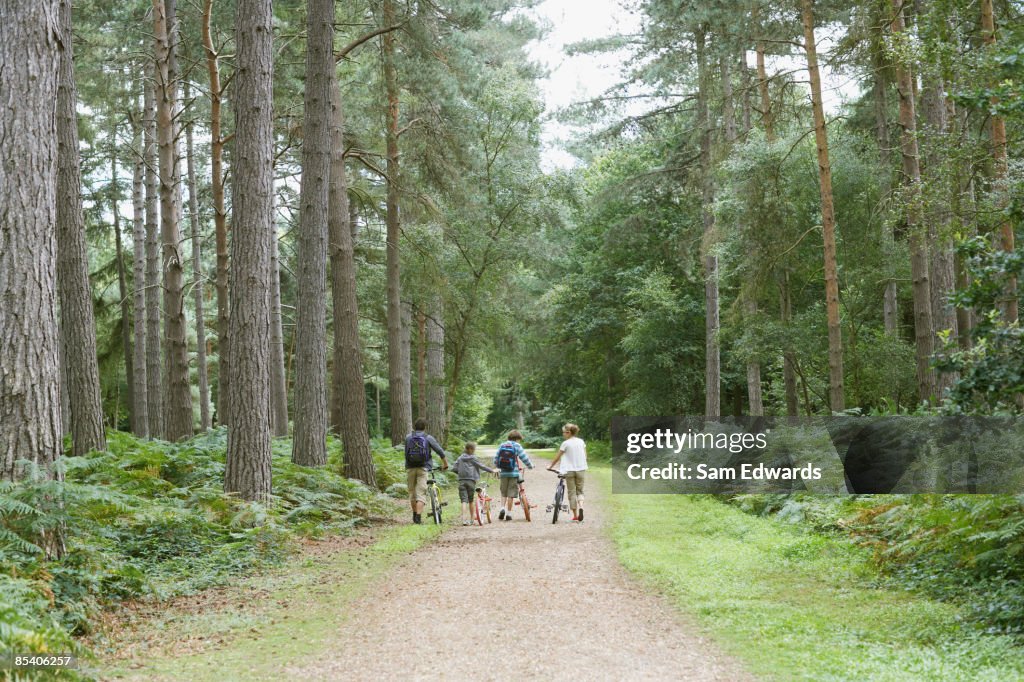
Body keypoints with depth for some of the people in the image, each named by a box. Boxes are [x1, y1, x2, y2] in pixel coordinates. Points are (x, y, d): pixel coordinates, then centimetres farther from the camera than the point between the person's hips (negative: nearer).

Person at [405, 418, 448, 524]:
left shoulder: (408, 437, 6)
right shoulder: (428, 438, 1)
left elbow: (406, 453, 15)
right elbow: (440, 451, 0)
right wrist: (445, 464, 12)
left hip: (410, 468, 2)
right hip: (423, 468, -2)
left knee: (412, 492, 15)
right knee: (421, 493, -3)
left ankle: (415, 515, 26)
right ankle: (418, 517, -14)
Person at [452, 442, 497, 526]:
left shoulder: (460, 458, 10)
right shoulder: (473, 458, -2)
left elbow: (455, 469, 9)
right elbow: (482, 466, -1)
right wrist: (492, 470, 8)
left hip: (461, 480, 2)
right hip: (471, 480, -2)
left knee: (464, 500, -4)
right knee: (471, 501, 10)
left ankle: (464, 519, -18)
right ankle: (471, 519, 19)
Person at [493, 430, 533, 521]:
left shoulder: (501, 446, 7)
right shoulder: (517, 446, -5)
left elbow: (496, 459, 10)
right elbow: (524, 457, -7)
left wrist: (498, 466, 27)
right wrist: (531, 465, 8)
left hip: (503, 473, 3)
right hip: (513, 473, -3)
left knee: (503, 493, 16)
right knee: (511, 494, 2)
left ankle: (502, 508, -2)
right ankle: (508, 513, 4)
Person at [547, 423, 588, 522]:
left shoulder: (565, 443, -9)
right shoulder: (581, 441, 3)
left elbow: (557, 457, -4)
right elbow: (585, 456, 7)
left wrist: (550, 466, 8)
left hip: (569, 470, -3)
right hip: (581, 469, 3)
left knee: (572, 493, 6)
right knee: (579, 491, 16)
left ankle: (575, 515, 6)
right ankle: (581, 506, -13)